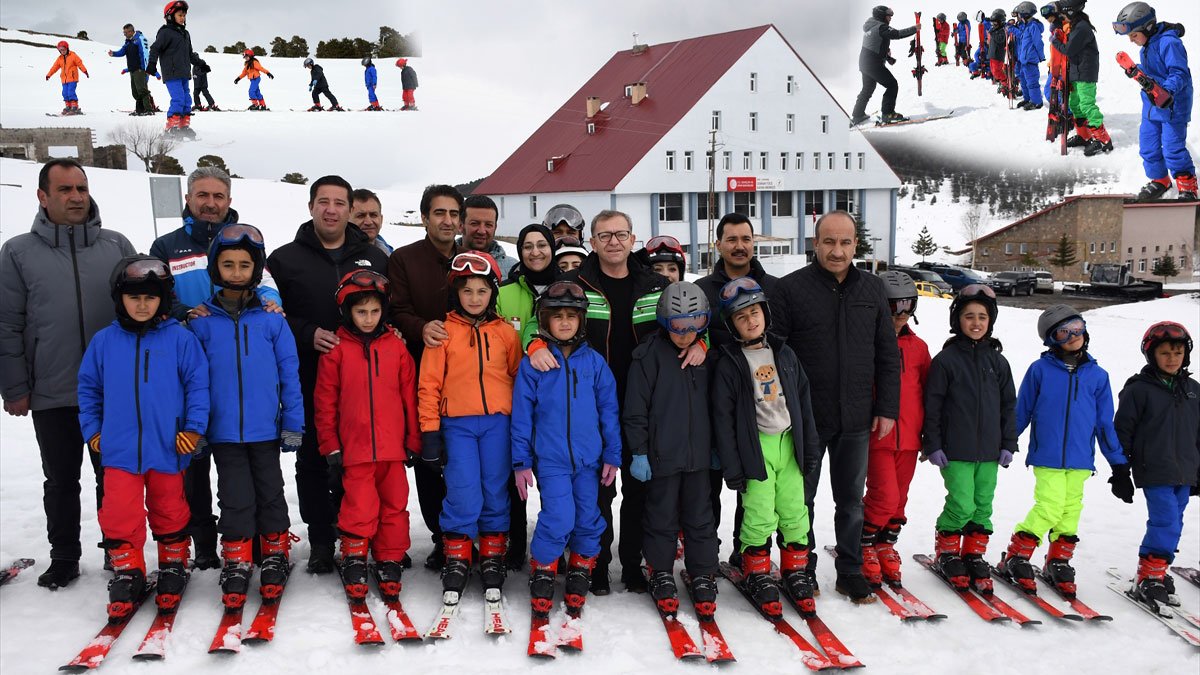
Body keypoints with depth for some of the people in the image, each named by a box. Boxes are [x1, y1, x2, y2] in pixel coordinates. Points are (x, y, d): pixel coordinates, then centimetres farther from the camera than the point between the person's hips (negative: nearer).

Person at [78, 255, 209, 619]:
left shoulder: (180, 338, -4)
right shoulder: (104, 341, 3)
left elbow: (198, 384, -3)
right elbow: (88, 387, 13)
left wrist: (194, 427, -7)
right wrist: (92, 429, 9)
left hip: (168, 448, -1)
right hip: (119, 449, 1)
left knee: (170, 514, 13)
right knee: (119, 516, -2)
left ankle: (173, 567, 31)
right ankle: (127, 574, 15)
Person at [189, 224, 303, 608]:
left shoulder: (272, 318, -3)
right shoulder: (202, 321, -1)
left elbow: (289, 373, -1)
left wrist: (293, 424, -2)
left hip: (266, 428, 0)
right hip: (223, 430, 0)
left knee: (270, 494, 12)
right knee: (235, 499, 7)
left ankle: (275, 556, 26)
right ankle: (236, 564, 19)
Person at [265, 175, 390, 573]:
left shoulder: (375, 258, 11)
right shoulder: (285, 260, 4)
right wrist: (308, 335, -14)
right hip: (308, 381, -1)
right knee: (313, 461, 7)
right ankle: (320, 542, 19)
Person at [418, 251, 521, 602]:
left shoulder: (506, 333, 6)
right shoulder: (443, 332, 2)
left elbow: (518, 377, 13)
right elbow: (429, 384, 1)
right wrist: (430, 431, -3)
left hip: (498, 422, 2)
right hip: (457, 424, -2)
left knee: (496, 491, 6)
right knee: (463, 492, -6)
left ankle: (493, 556, 20)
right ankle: (457, 558, 10)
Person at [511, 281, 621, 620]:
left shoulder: (594, 361, 4)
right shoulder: (532, 363, -1)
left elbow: (609, 410, 7)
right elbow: (522, 415, 1)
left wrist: (613, 455, 5)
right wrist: (521, 462, 0)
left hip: (589, 457, 3)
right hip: (550, 459, -3)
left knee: (588, 521, 7)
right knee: (559, 519, -14)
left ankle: (580, 577, 25)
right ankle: (542, 577, 6)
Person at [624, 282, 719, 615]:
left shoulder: (705, 353, 4)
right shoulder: (650, 354, -10)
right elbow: (636, 407, -9)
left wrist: (715, 446, 14)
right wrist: (638, 452, -9)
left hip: (699, 453, 4)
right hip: (662, 454, -3)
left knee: (700, 517, 11)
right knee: (662, 516, 9)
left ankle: (703, 576, 23)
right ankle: (661, 574, 24)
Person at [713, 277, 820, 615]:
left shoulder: (784, 354, 8)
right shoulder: (728, 363, -5)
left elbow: (804, 402, 12)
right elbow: (723, 419, -6)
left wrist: (810, 448, 10)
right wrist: (732, 468, -8)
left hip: (789, 444, 4)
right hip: (755, 447, -4)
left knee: (795, 512, 8)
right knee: (760, 516, -2)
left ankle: (795, 570, 24)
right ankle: (757, 574, 15)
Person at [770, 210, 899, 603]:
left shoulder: (873, 290, 5)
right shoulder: (790, 289, -7)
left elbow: (888, 355, 9)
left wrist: (887, 408, 4)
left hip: (856, 419, 3)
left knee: (851, 501, 13)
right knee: (801, 500, 9)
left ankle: (851, 573, 26)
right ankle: (802, 573, 24)